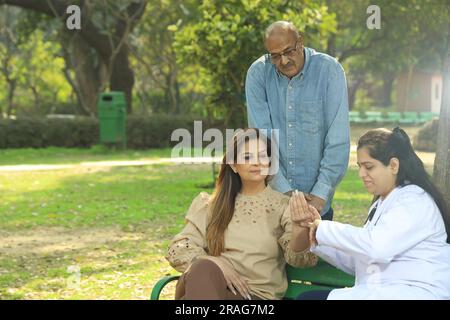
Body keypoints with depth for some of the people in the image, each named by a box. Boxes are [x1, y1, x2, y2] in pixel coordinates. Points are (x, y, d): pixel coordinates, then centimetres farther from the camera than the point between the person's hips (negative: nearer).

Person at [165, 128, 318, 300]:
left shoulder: (283, 206, 9)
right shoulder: (209, 204, 17)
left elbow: (299, 257, -9)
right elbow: (178, 248, 9)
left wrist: (300, 227, -34)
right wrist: (214, 265, -12)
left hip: (256, 294, -2)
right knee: (204, 268, -34)